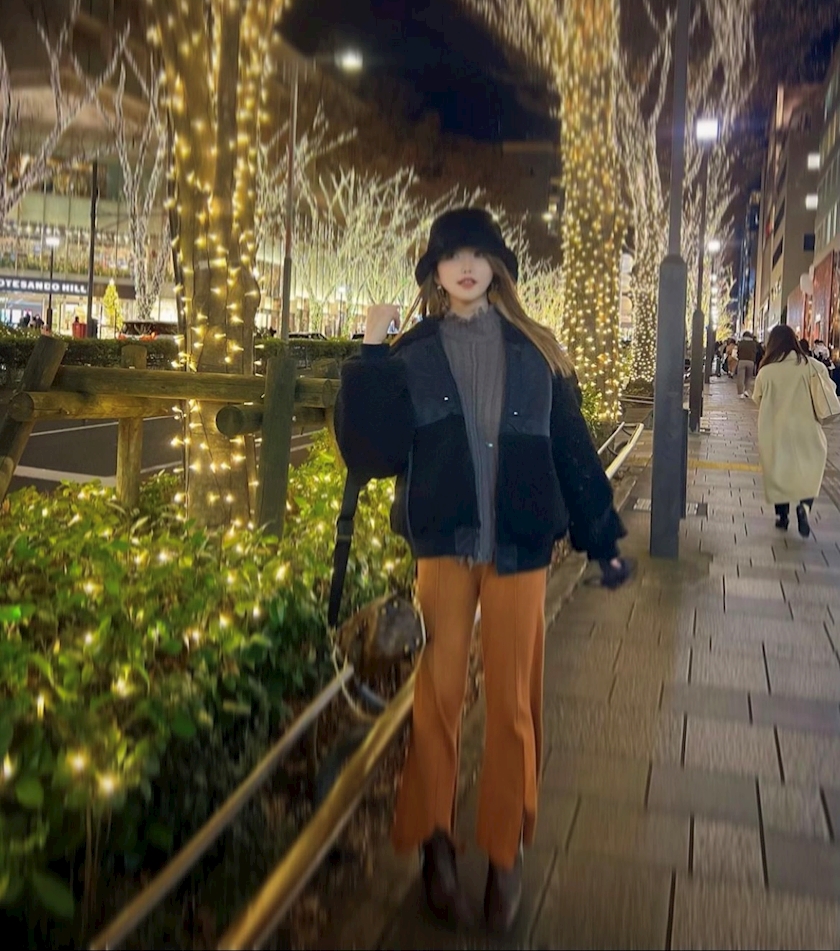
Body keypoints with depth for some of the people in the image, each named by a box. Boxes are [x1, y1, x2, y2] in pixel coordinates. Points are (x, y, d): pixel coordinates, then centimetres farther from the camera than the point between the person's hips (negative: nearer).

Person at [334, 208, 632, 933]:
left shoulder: (534, 350, 7)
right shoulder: (413, 351, 5)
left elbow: (571, 446, 8)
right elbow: (372, 448, -4)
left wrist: (603, 539, 8)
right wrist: (370, 356, -10)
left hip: (519, 547, 1)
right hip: (443, 544, 0)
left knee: (513, 702, 6)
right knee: (438, 696, 4)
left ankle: (508, 853, 23)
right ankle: (436, 844, 22)